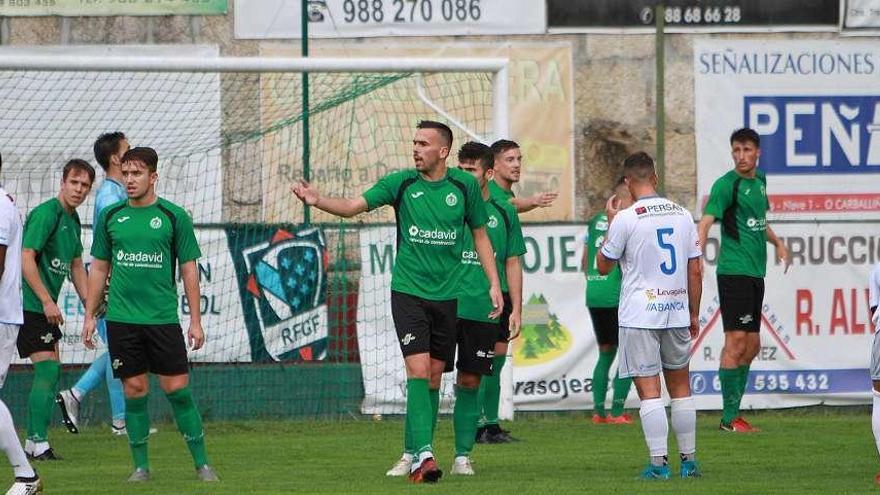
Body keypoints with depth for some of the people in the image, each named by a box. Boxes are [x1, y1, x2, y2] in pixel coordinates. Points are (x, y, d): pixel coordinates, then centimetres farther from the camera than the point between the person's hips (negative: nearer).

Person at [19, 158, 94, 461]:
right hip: (30, 306, -10)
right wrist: (46, 301, -22)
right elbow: (26, 259, -21)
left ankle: (33, 441, 18)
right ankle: (39, 444, -14)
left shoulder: (72, 220, 14)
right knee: (47, 369, -14)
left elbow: (76, 265, 25)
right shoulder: (46, 214, -15)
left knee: (51, 372, 11)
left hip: (46, 307, 10)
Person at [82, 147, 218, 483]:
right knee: (135, 390, 2)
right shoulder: (110, 217, 8)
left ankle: (201, 463, 4)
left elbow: (189, 269, 4)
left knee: (177, 389, -4)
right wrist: (89, 316, 9)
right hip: (122, 318, 2)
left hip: (163, 317, -2)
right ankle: (141, 465, 10)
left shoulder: (173, 216, 1)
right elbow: (99, 268, 14)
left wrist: (195, 320, 0)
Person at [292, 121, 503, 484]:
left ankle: (414, 453, 17)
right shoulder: (401, 183, -3)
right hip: (408, 291, -3)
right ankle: (423, 453, -22)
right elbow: (353, 206, -9)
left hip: (447, 295, 3)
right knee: (418, 370, -15)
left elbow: (480, 234, 13)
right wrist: (318, 201, -28)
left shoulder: (464, 186, 2)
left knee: (433, 377, 7)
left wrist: (494, 284, 8)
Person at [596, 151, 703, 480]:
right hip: (677, 313, 4)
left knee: (649, 390, -4)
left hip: (640, 314, -4)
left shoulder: (625, 219, -9)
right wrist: (694, 314, 17)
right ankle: (689, 460, 16)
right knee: (680, 387, 14)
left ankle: (659, 462, -10)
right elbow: (695, 271, 8)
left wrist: (610, 222, 11)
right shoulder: (682, 215, 5)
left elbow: (603, 266, 2)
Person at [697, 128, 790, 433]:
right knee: (736, 342, -12)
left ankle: (733, 410, 21)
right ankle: (730, 418, -10)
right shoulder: (726, 184, -11)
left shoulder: (759, 181, 14)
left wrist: (777, 242, 22)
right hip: (734, 271, -9)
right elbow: (706, 221, -22)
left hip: (755, 273, 9)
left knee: (752, 345, 12)